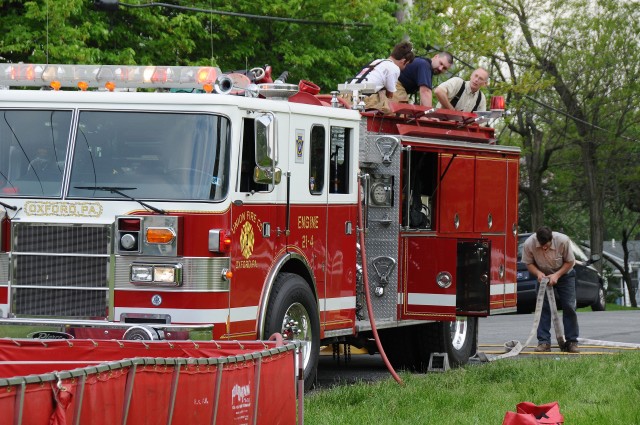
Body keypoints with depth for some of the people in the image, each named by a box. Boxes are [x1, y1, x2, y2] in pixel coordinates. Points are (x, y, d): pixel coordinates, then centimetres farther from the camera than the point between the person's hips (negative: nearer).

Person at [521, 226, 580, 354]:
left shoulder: (563, 240, -30)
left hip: (564, 274, -1)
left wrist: (557, 275, -28)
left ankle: (572, 342, -2)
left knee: (569, 307, -7)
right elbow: (529, 263, -11)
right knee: (543, 308, -9)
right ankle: (544, 342, -7)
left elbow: (570, 261, -17)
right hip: (544, 276, 1)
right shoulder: (529, 244, -26)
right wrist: (538, 273, -30)